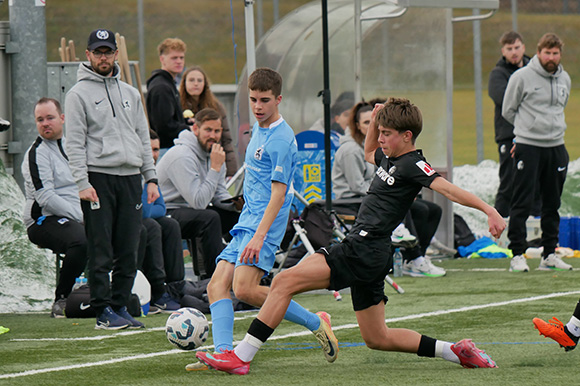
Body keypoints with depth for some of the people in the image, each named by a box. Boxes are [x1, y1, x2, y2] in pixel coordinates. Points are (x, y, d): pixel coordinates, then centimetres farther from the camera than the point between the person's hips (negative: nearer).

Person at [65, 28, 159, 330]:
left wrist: (151, 178, 12)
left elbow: (143, 138, 20)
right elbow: (74, 143, -5)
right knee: (101, 251, -6)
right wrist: (82, 183, -14)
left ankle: (120, 307, 11)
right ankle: (104, 312, -4)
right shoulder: (79, 94, 1)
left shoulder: (130, 93, 18)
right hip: (99, 177, -5)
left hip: (130, 177, 5)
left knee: (128, 251, 4)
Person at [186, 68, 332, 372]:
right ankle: (223, 354, -15)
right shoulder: (258, 129, 17)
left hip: (265, 221, -10)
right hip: (247, 221, 10)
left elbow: (278, 192, -19)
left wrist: (260, 235, -27)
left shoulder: (281, 139, -13)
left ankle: (315, 323, -11)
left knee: (244, 288, -23)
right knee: (217, 284, -4)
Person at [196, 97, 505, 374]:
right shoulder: (390, 157, 18)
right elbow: (369, 153, 40)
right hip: (364, 254, 10)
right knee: (377, 339, 17)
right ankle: (457, 352, 18)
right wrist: (374, 121, 24)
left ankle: (241, 357, -18)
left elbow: (448, 189, -21)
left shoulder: (413, 165, -10)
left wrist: (488, 210, -32)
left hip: (363, 250, -10)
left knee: (284, 281, -16)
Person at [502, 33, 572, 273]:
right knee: (522, 203, -7)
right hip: (528, 147, -5)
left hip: (556, 147, 5)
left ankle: (549, 255, 15)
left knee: (552, 204, 9)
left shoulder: (565, 79, 11)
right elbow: (508, 111, 3)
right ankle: (517, 255, -5)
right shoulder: (522, 77, -6)